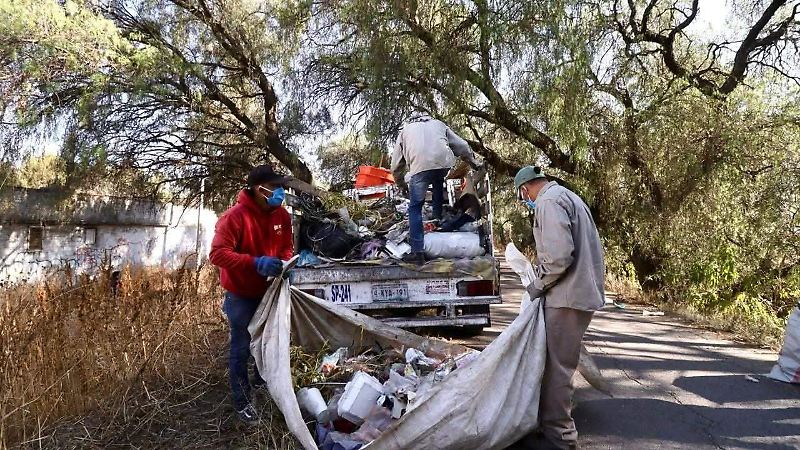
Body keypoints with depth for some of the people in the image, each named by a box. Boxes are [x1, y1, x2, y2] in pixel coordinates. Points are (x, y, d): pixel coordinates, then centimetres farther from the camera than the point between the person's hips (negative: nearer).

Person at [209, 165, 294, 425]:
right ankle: (241, 402, 22)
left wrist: (286, 264, -16)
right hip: (241, 295, -6)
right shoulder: (234, 217, -24)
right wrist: (255, 263, -39)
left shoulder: (282, 215, -5)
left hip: (268, 291, 6)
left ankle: (261, 381, 47)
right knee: (241, 349, 4)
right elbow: (217, 254, -29)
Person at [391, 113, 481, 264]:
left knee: (415, 208, 4)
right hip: (444, 163, 2)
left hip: (420, 166, -2)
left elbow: (396, 165, 28)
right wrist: (475, 164, 40)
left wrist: (399, 181, 44)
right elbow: (462, 147, 28)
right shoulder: (438, 124, 34)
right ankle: (439, 218, 29)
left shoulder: (405, 130, 31)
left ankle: (417, 251, -3)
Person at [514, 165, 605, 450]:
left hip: (567, 296, -10)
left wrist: (538, 284, -9)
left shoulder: (549, 202, -13)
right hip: (584, 291, 10)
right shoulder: (568, 196, 19)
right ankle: (553, 421, 30)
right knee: (557, 362, 18)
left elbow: (559, 255, -24)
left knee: (557, 366, -2)